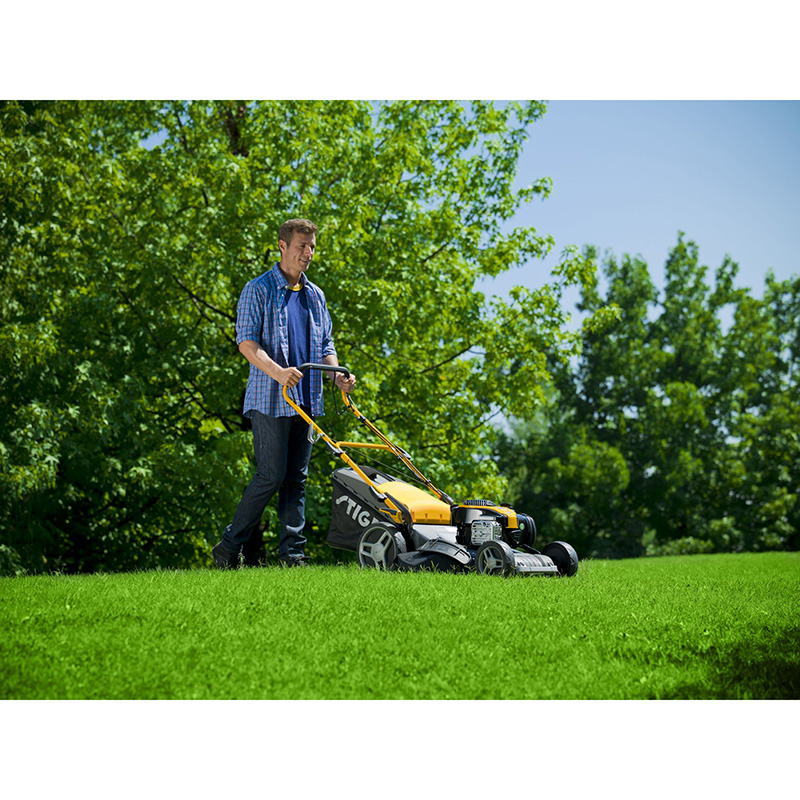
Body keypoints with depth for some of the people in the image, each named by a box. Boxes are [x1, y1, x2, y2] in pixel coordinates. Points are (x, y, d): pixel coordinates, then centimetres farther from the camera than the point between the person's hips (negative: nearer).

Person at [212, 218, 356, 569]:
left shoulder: (315, 296, 18)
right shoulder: (258, 290, -2)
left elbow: (325, 345, 22)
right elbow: (246, 342, -12)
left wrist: (338, 375, 2)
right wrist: (276, 371, -28)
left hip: (306, 401, 6)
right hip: (270, 399, -6)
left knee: (297, 478, 5)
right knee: (271, 476, -10)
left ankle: (293, 553, 9)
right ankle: (228, 547, 2)